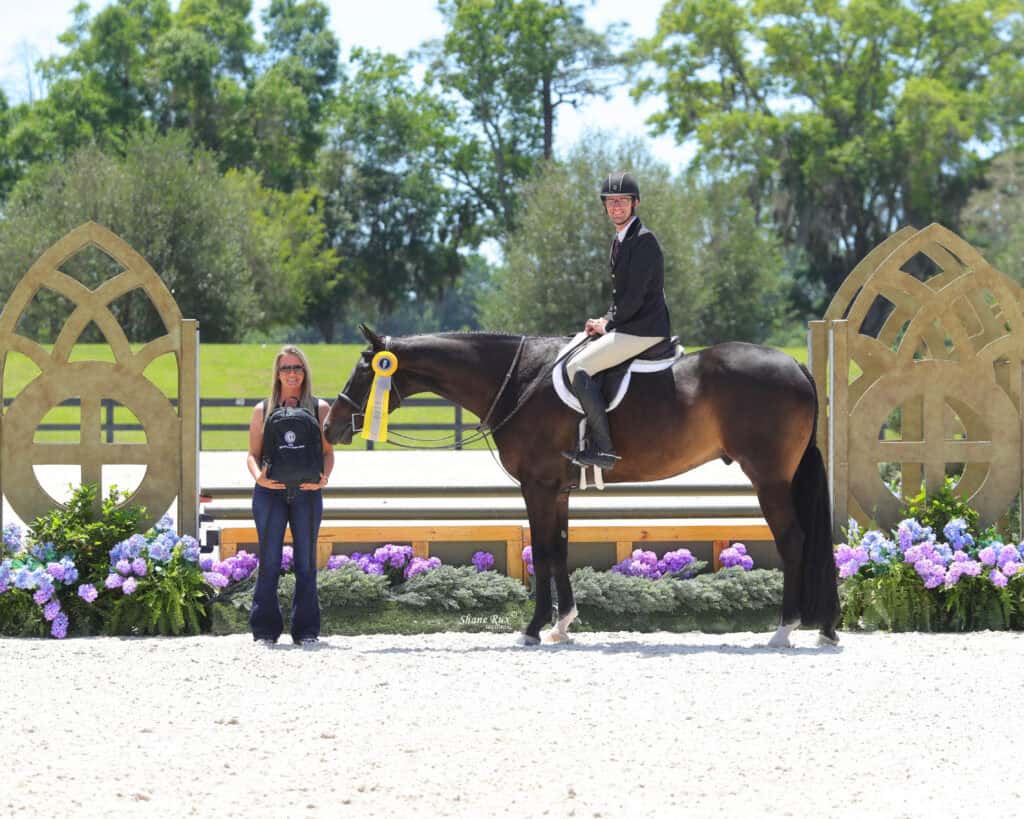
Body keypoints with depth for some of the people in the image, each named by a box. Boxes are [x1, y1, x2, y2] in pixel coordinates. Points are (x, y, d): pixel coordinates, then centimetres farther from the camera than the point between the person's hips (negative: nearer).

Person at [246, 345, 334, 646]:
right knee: (269, 562, -2)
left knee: (306, 563, 2)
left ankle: (306, 630, 8)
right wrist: (258, 475, -11)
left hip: (307, 490, 0)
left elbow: (328, 452, 9)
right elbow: (253, 453, 9)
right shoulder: (262, 410, 11)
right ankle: (265, 630, 2)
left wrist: (323, 477, -11)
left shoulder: (320, 409, 11)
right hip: (270, 491, 0)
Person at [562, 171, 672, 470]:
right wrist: (605, 321, 7)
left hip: (643, 330, -11)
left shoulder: (643, 240, -15)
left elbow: (635, 296, -19)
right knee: (577, 356, 18)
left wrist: (608, 324, -9)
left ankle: (602, 448, -21)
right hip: (625, 327, 11)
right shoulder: (620, 241, 17)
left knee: (577, 367, -19)